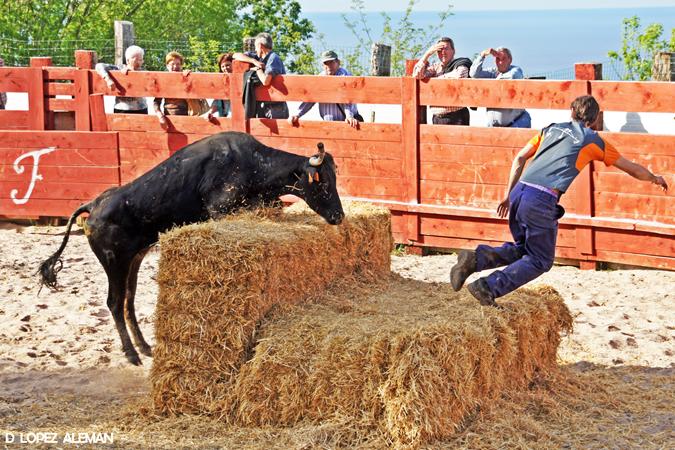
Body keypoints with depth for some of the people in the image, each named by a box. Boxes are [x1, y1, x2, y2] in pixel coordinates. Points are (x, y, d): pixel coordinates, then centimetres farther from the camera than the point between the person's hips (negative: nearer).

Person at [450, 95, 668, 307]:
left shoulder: (552, 128, 23)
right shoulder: (593, 140, 14)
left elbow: (520, 158, 18)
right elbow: (633, 169, 26)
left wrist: (508, 194, 23)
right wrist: (655, 178, 45)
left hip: (519, 192, 5)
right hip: (542, 200, -5)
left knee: (522, 249, 23)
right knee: (540, 261, 9)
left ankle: (476, 259, -2)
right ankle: (488, 288, -8)